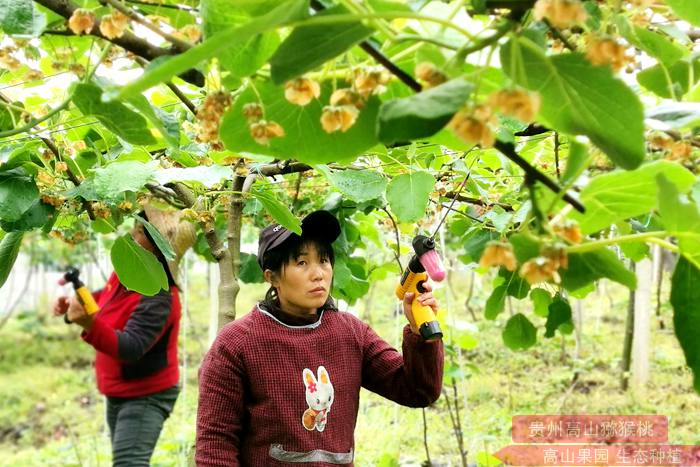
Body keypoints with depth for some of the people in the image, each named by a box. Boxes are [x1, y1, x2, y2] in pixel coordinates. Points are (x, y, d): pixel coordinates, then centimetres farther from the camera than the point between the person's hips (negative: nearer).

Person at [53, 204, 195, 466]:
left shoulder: (158, 298, -30)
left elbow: (130, 348, -39)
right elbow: (106, 298, 20)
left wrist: (90, 325, -53)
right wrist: (73, 305, 2)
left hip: (146, 396, -10)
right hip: (118, 392, 10)